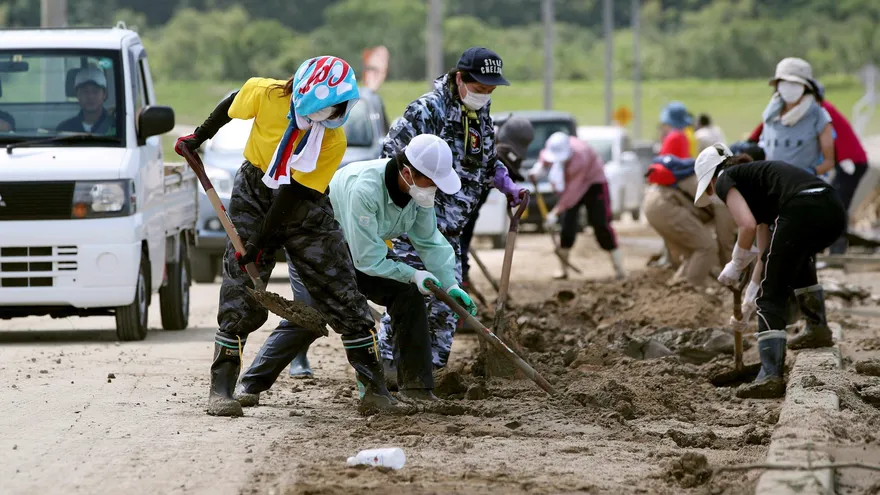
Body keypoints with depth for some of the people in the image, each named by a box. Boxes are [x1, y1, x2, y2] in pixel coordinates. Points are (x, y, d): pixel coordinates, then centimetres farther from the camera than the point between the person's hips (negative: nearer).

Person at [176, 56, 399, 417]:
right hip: (254, 195, 0)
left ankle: (374, 388, 3)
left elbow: (293, 192, -21)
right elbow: (233, 104, 4)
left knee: (343, 297, -4)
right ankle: (221, 389, -3)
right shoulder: (266, 94, -20)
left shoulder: (333, 140, -21)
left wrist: (260, 242, -22)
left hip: (304, 207, 0)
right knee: (240, 295, -10)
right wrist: (199, 137, 15)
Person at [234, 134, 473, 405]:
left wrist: (450, 284, -15)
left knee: (410, 296, -7)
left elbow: (431, 242, -4)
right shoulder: (363, 189, -40)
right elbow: (368, 259, -35)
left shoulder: (418, 189, -16)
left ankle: (416, 385, 1)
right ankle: (251, 384, -13)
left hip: (370, 250, 7)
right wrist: (413, 275, -29)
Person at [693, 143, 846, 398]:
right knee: (797, 256, 40)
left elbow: (748, 226, -5)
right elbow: (766, 251, 40)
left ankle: (771, 376, -8)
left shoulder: (725, 181, 14)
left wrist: (735, 266, 11)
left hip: (801, 212, -8)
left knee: (771, 298, 2)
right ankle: (818, 328, 39)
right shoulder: (753, 175, 37)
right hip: (834, 210, 8)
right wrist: (748, 301, 45)